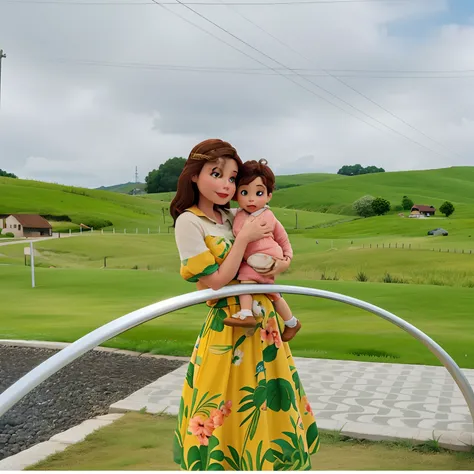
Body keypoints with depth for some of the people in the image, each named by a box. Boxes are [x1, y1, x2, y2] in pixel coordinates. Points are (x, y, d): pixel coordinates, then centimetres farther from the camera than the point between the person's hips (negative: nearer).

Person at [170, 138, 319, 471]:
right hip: (228, 328, -7)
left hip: (264, 322, 7)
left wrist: (273, 268, -9)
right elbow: (217, 281, -16)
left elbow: (284, 261, 14)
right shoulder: (189, 222, -12)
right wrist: (244, 238, -16)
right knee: (230, 416, 3)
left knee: (273, 406, 16)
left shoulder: (234, 217, 7)